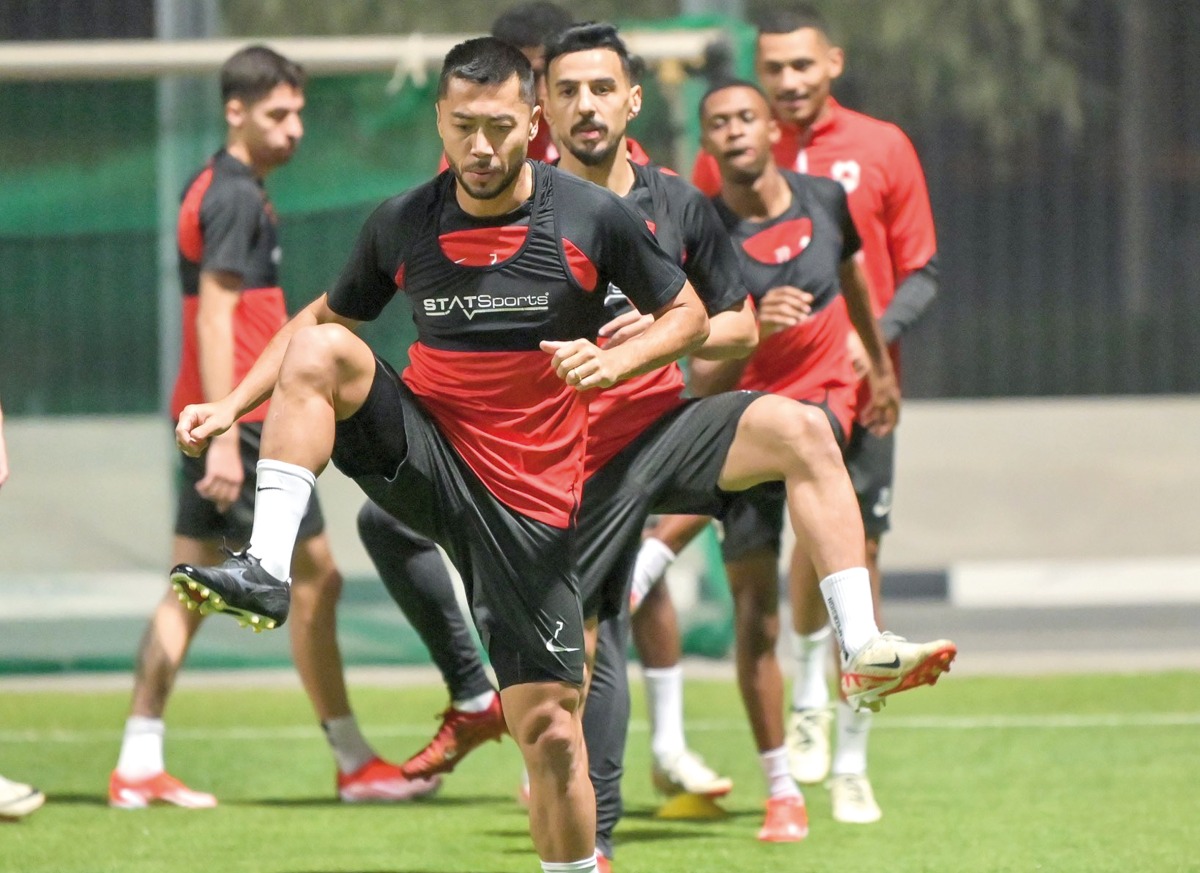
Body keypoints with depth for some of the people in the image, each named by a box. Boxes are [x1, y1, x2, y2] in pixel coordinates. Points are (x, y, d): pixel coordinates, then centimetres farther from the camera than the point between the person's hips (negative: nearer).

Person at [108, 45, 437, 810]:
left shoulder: (220, 189, 17)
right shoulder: (236, 196, -13)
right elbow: (215, 317, -19)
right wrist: (226, 438, -23)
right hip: (245, 422, -10)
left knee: (191, 589, 8)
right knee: (316, 580, -3)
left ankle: (138, 766, 6)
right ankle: (355, 763, 2)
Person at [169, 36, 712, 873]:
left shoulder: (595, 217, -7)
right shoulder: (403, 224, 0)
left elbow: (688, 316, 4)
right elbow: (326, 317, 15)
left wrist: (612, 362, -16)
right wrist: (229, 406, 4)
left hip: (530, 503, -2)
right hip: (425, 459, 2)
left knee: (549, 729, -5)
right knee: (320, 349, -24)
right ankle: (266, 572, -31)